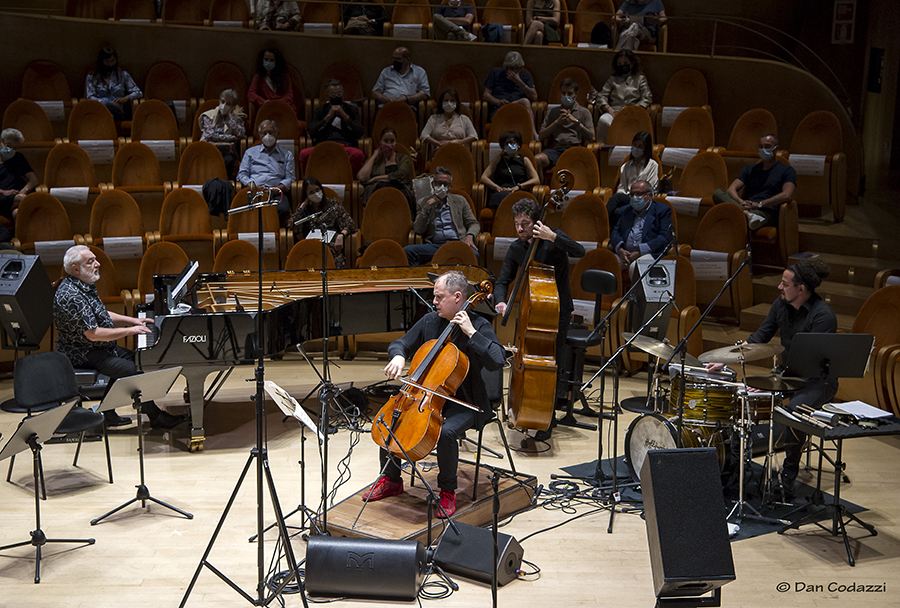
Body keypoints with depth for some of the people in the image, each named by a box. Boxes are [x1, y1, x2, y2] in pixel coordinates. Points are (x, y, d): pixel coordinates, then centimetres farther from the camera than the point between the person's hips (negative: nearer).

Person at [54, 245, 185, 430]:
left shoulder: (83, 285, 8)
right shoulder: (70, 296, -26)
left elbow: (102, 316, 20)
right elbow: (93, 333, -28)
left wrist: (134, 320, 9)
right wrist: (129, 331, -21)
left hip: (100, 347, 11)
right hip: (83, 356, -11)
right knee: (133, 369, -17)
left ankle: (108, 413, 16)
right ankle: (155, 417, -2)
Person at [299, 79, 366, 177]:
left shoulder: (352, 109, 20)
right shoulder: (320, 110, 22)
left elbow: (359, 133, 6)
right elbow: (312, 132, 7)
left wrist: (344, 115, 1)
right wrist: (328, 116, 1)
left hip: (346, 146, -1)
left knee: (358, 154, -38)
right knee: (304, 153, -33)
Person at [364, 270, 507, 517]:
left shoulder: (479, 326, -10)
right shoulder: (429, 321, 5)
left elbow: (497, 361, -24)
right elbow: (400, 344, 13)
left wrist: (471, 333, -26)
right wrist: (398, 356, -11)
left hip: (463, 403, -6)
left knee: (446, 432, -34)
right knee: (385, 419, -10)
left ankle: (448, 490, -9)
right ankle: (391, 480, 10)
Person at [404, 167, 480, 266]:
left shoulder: (460, 200, 23)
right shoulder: (422, 203, 19)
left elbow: (474, 224, 20)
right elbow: (418, 230, 7)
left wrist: (470, 235, -5)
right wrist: (428, 205, 0)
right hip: (434, 245, 0)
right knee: (407, 251, -31)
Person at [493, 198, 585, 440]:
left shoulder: (552, 238, -10)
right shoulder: (516, 249, 3)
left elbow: (579, 252, -26)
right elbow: (502, 282, 4)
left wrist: (552, 237, -36)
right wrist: (501, 301, -16)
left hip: (559, 310, -5)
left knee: (553, 361, -7)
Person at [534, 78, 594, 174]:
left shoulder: (584, 112, 19)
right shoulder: (552, 112, 25)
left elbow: (591, 137, 9)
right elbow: (541, 137, 15)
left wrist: (576, 121, -1)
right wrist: (557, 122, 3)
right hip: (555, 149, 2)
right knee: (537, 159, -33)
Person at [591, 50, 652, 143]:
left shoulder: (640, 79, 24)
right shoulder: (612, 79, 27)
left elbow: (647, 99, 10)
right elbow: (601, 97, 14)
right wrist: (610, 110, -8)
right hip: (613, 112, 1)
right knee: (603, 120, -38)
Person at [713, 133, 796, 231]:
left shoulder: (787, 171, 13)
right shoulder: (750, 169, 29)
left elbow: (787, 195, -6)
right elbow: (732, 189, 15)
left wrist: (759, 204, -17)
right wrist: (740, 201, -11)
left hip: (767, 211, -4)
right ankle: (748, 214, -47)